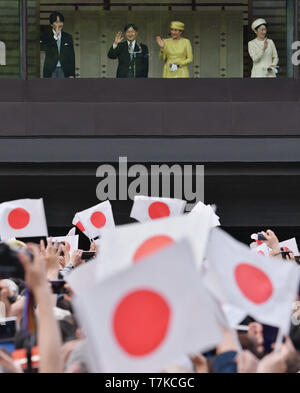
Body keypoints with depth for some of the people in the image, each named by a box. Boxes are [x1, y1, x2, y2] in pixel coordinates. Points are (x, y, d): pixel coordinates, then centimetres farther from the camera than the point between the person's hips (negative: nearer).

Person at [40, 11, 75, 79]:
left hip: (65, 71, 1)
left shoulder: (68, 37, 10)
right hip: (50, 71, -1)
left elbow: (72, 57, 9)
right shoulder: (46, 37, 5)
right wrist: (55, 36, -14)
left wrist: (72, 74, 2)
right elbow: (43, 48, -15)